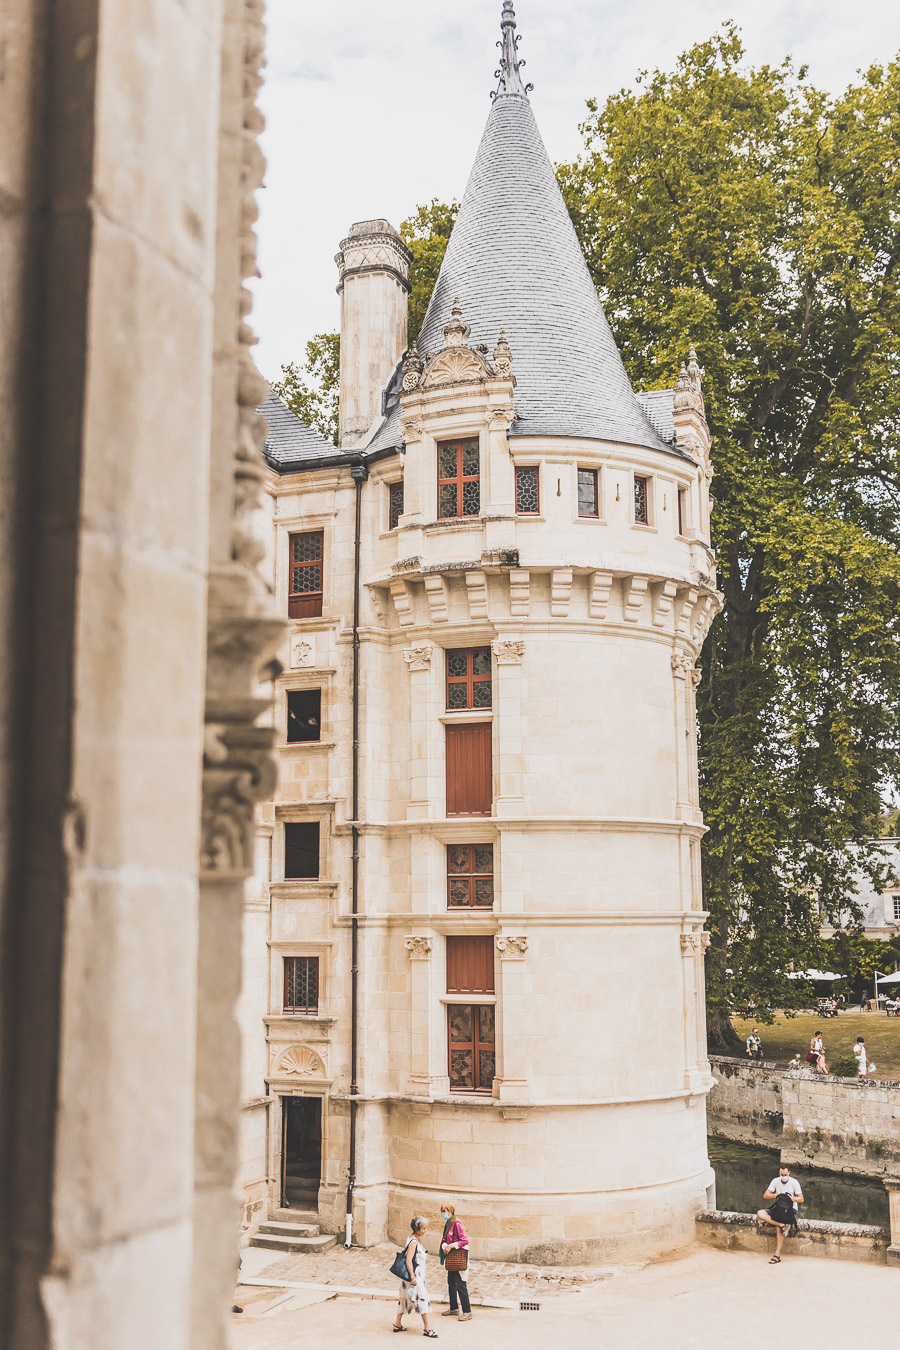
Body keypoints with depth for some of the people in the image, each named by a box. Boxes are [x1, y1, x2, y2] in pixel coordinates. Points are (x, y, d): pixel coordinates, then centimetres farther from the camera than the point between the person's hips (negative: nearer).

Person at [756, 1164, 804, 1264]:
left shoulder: (794, 1182, -7)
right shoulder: (776, 1181, 1)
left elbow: (801, 1199, -5)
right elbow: (765, 1196, -2)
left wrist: (792, 1198, -24)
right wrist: (775, 1195, -20)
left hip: (790, 1210, -4)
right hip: (778, 1208, 4)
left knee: (778, 1228, -28)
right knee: (760, 1213, -22)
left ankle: (777, 1255, -25)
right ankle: (782, 1224, -29)